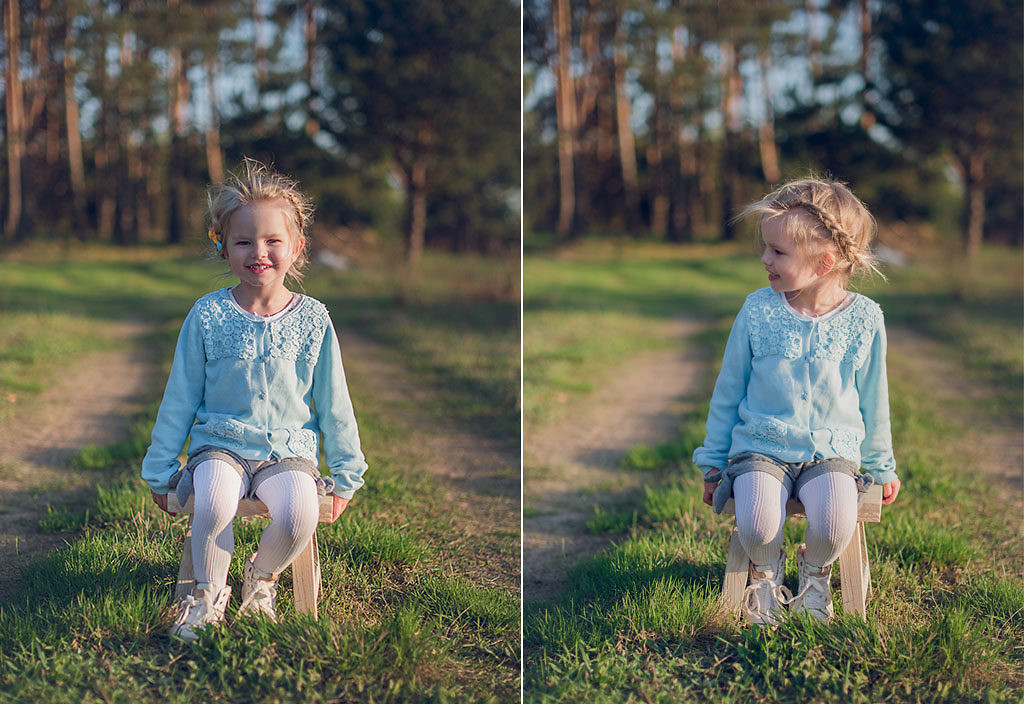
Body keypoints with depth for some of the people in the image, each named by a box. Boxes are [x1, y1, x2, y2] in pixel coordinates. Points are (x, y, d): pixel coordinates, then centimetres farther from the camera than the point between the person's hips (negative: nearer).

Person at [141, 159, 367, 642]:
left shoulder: (312, 320, 1)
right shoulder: (208, 316, 0)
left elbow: (333, 402, 8)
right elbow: (180, 398, 8)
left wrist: (345, 474, 9)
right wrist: (160, 469, 9)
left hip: (289, 448, 0)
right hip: (219, 443, 0)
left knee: (299, 513, -30)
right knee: (214, 501, -33)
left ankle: (261, 576, 4)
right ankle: (209, 592, -4)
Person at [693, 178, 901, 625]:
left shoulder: (863, 319, -3)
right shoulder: (758, 311, -2)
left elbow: (872, 401, 10)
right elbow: (728, 390, 9)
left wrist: (880, 467, 18)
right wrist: (714, 462, 13)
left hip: (832, 451, 0)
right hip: (760, 448, 0)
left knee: (834, 524, -29)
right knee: (757, 523, -28)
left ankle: (814, 572, 8)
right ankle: (765, 573, 8)